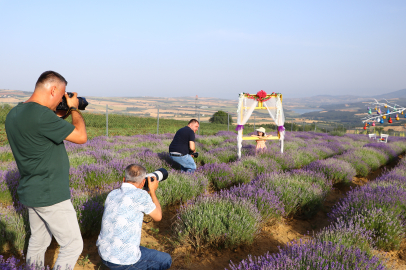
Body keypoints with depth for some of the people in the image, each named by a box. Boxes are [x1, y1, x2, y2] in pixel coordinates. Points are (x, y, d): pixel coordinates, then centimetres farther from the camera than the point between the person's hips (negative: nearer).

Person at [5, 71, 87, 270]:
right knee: (73, 245, 3)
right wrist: (73, 108, -3)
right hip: (50, 195, -10)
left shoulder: (13, 114, 5)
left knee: (38, 241, 22)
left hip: (31, 192, 10)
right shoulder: (40, 115, -25)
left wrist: (61, 115, 12)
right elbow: (81, 136, -18)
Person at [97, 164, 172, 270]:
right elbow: (158, 217, -1)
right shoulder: (140, 195, -17)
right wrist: (152, 191, 9)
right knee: (166, 260, 14)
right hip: (124, 261, -7)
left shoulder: (112, 194, 2)